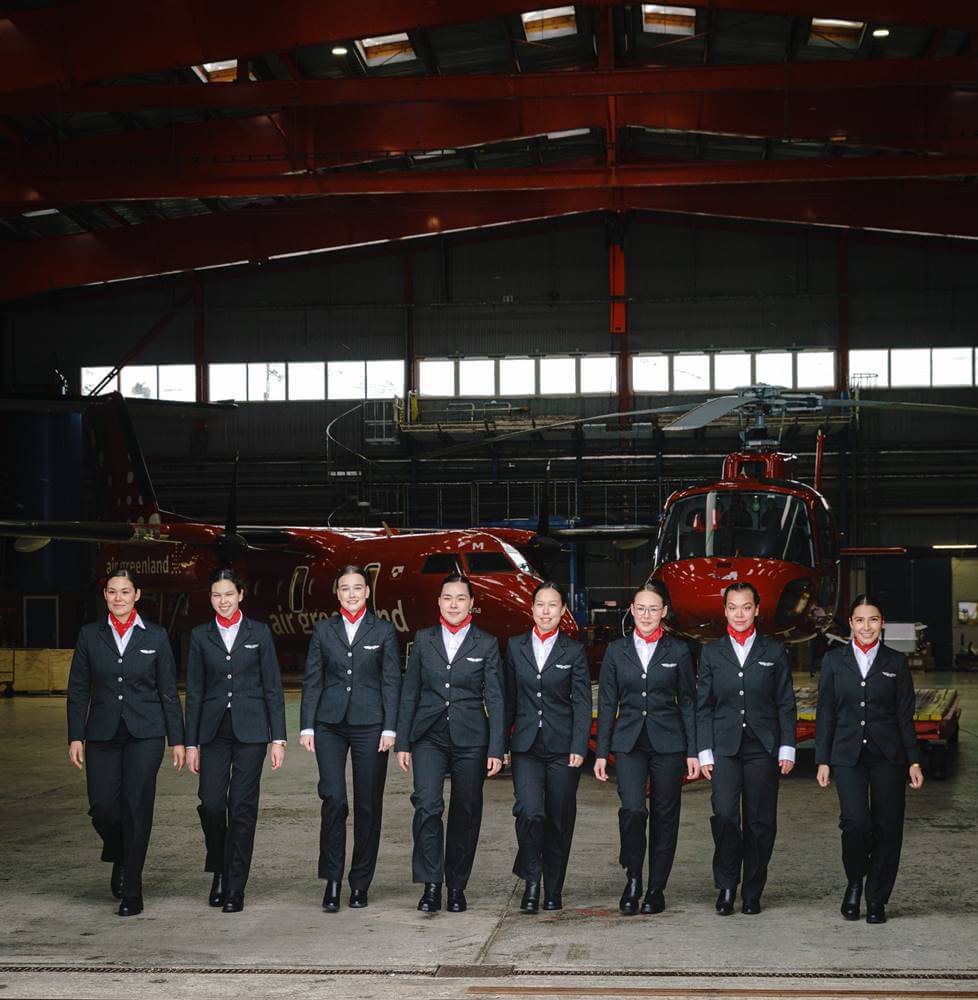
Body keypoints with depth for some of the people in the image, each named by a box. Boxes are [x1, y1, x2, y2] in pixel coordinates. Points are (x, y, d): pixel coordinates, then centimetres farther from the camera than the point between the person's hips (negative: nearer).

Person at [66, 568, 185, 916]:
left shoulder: (155, 636, 3)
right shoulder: (90, 635, 6)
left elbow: (168, 691, 5)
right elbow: (78, 690, 7)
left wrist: (177, 740, 2)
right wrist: (75, 737, -1)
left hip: (144, 734, -1)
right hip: (102, 734, 2)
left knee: (137, 806, -6)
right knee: (102, 806, -4)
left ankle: (132, 893, 4)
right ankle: (120, 858, 29)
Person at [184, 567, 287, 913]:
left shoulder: (259, 633, 4)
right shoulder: (200, 636, 7)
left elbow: (273, 687, 4)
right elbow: (194, 691, 7)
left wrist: (278, 739, -2)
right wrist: (191, 743, 2)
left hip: (250, 730, -1)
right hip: (214, 729, 1)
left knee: (243, 807, -2)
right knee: (211, 803, -8)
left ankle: (235, 888, 5)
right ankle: (219, 870, 18)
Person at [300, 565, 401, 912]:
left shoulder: (383, 631, 6)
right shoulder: (323, 630, 9)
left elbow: (391, 682, 3)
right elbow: (312, 680, 8)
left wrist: (389, 728, -4)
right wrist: (307, 726, 1)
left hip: (369, 724, 0)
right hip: (330, 725, 0)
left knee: (368, 805, 3)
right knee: (333, 799, -12)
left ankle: (360, 884, 13)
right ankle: (332, 881, -5)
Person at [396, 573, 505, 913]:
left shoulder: (486, 644, 4)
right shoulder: (424, 639, 8)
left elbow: (495, 700, 2)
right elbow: (409, 692, 9)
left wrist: (496, 750, -5)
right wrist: (402, 742, 5)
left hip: (470, 739, 0)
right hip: (429, 737, 0)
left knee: (466, 814, 4)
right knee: (427, 805, -15)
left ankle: (457, 887, 17)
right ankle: (431, 885, -8)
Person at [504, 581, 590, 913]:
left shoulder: (574, 652, 3)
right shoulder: (515, 647, 8)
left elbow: (582, 704, 0)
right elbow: (508, 699, 10)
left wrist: (579, 747, -8)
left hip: (562, 747, 0)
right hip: (526, 746, 1)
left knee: (559, 820, 4)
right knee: (529, 811, -17)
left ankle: (553, 889, 18)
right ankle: (531, 881, -2)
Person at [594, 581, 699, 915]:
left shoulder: (678, 651, 3)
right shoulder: (617, 651, 6)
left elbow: (688, 703, 6)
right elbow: (606, 704, 8)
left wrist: (693, 752, 1)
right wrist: (601, 752, 4)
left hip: (668, 743, 0)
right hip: (629, 743, 0)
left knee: (664, 815, 3)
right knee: (632, 809, -17)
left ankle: (656, 888, 15)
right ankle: (633, 880, 1)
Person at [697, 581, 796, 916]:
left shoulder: (774, 652, 8)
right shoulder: (711, 653, 9)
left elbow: (786, 705, 8)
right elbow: (703, 707, 8)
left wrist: (787, 748, 0)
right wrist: (704, 751, 1)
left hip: (763, 748, 0)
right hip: (725, 748, 0)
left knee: (760, 822, 1)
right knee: (725, 816, -13)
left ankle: (753, 891, 12)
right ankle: (726, 886, 1)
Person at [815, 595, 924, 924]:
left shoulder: (896, 662, 5)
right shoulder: (834, 660, 5)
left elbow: (905, 715, 6)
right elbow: (825, 713, 6)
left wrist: (914, 760, 0)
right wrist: (822, 760, 3)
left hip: (888, 756, 1)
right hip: (848, 755, -1)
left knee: (887, 827, 0)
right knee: (855, 821, -16)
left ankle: (877, 900, 14)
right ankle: (854, 884, 10)